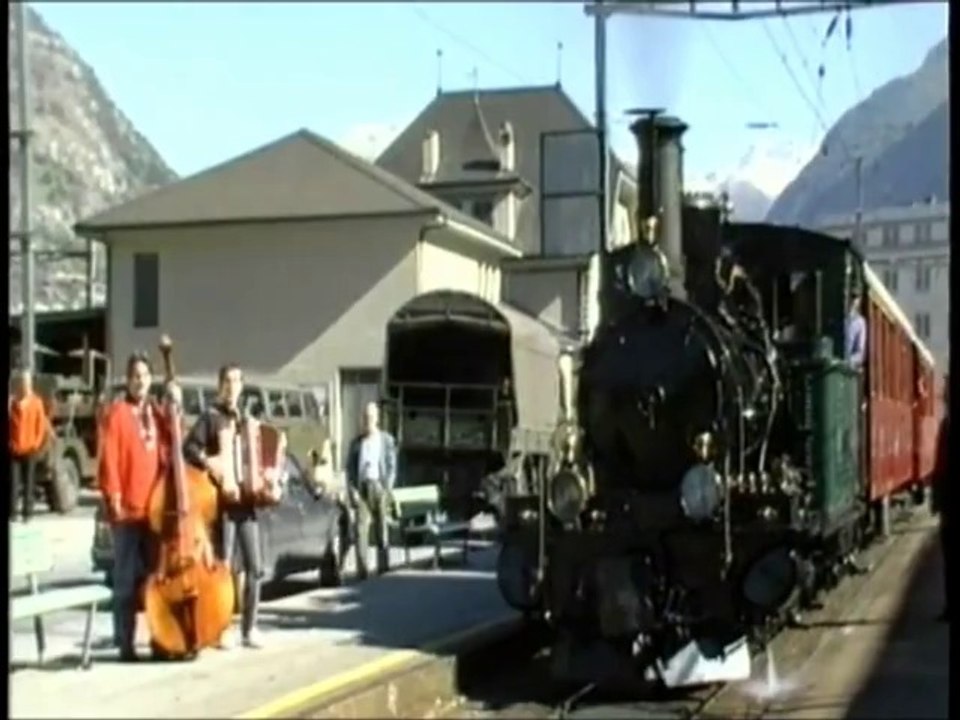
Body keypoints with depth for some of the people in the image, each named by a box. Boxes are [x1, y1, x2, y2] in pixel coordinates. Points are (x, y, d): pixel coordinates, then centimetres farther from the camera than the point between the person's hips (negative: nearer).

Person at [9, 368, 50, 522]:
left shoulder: (36, 402, 1)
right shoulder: (11, 402, -3)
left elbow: (42, 425, 4)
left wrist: (36, 444, -3)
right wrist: (9, 444, -7)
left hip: (30, 450, 1)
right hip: (14, 450, -1)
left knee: (29, 483, 6)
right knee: (13, 482, -4)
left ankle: (27, 512, 12)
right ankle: (12, 512, 0)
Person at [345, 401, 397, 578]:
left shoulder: (386, 440, 7)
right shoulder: (357, 442, 12)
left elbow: (392, 466, 4)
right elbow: (350, 467, 9)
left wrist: (387, 489, -6)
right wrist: (352, 490, -3)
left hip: (379, 486, -1)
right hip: (361, 487, 1)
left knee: (381, 528, 0)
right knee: (361, 529, -8)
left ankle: (383, 566, 6)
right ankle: (362, 569, -10)